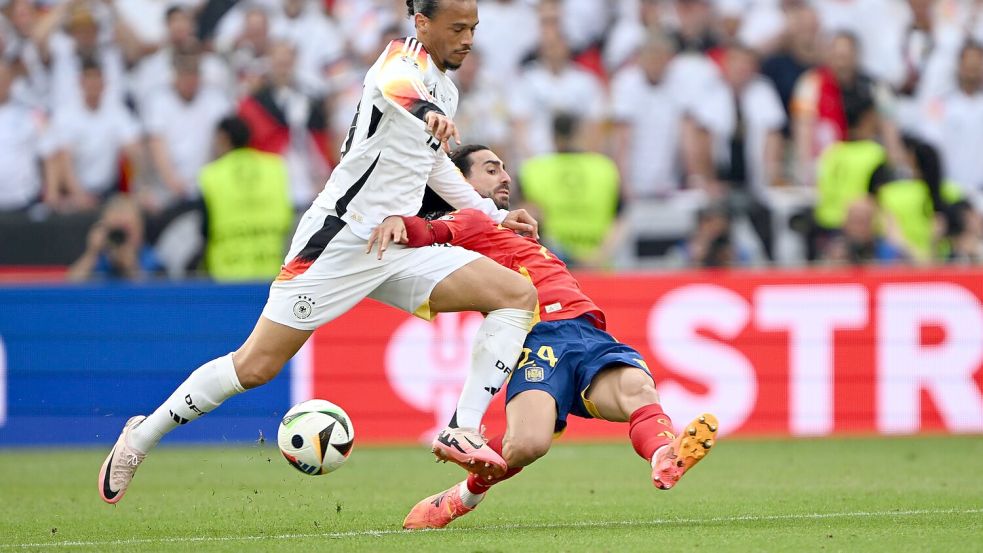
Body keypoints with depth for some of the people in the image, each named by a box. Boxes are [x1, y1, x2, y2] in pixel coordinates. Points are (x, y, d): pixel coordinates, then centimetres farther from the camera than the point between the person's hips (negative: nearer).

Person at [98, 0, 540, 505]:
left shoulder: (445, 91, 15)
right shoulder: (406, 56, -10)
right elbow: (393, 84, -38)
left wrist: (493, 215, 29)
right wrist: (428, 111, -60)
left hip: (397, 247, 8)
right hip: (339, 239, -8)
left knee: (518, 294, -8)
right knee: (255, 366, -6)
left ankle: (462, 431, -16)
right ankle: (142, 436, 15)